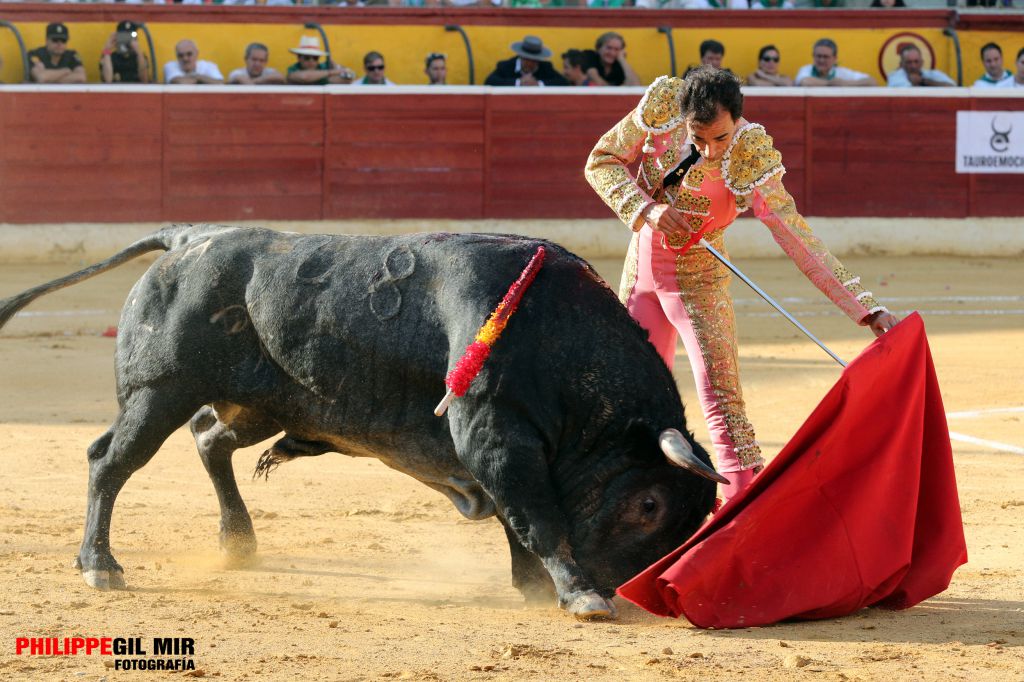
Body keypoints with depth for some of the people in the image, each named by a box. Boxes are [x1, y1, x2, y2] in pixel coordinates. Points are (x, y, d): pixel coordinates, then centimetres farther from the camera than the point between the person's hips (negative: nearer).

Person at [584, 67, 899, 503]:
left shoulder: (752, 157, -29)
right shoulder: (660, 105, -20)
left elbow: (796, 237, -31)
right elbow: (601, 162, -9)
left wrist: (866, 310, -38)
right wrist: (646, 209, -28)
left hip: (696, 275, -4)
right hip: (640, 265, 4)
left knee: (721, 400, -17)